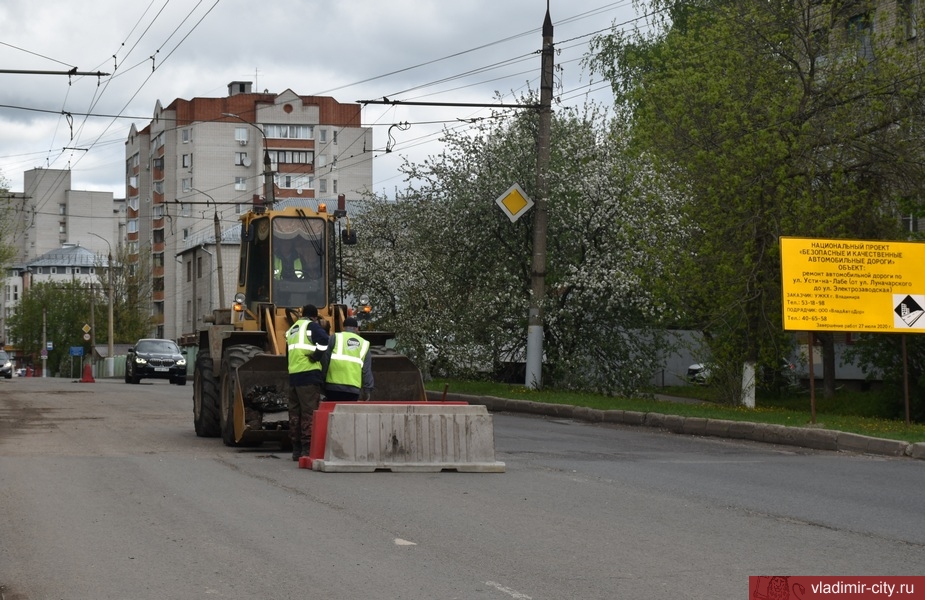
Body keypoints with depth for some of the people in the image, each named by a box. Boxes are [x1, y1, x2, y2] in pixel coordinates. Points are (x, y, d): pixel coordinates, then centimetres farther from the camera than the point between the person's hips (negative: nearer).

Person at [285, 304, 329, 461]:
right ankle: (307, 449, -10)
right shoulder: (311, 326, -3)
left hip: (293, 376, 7)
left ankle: (296, 449, 15)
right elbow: (325, 342, -20)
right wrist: (316, 357, -8)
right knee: (309, 413, -7)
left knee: (295, 413, 11)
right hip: (309, 375, -7)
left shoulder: (291, 330, 21)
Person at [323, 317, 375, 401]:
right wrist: (367, 390, 16)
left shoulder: (335, 338, 8)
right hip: (353, 388, 1)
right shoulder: (364, 344, 16)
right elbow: (367, 371, 13)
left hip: (333, 386, -1)